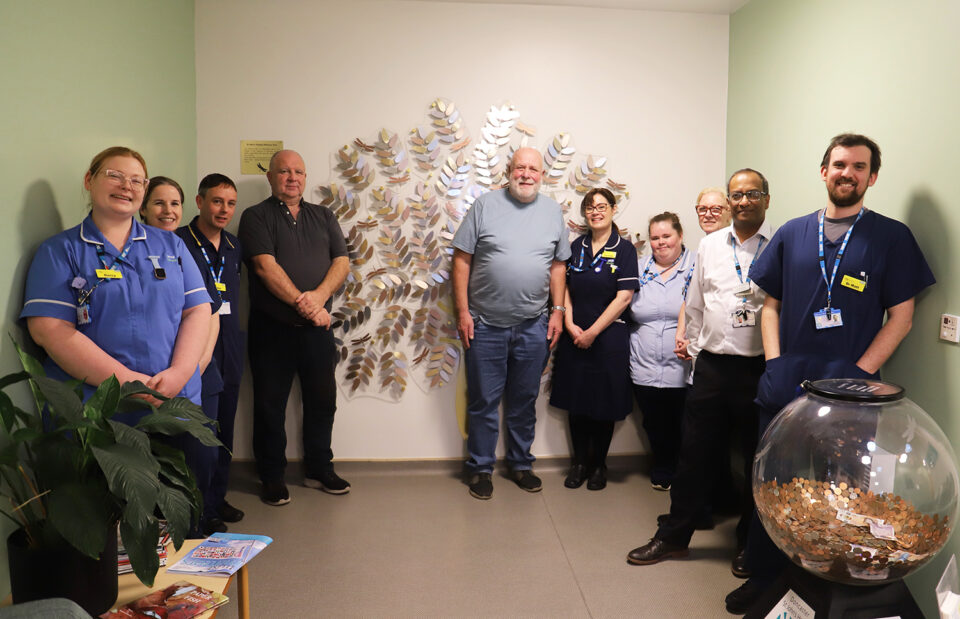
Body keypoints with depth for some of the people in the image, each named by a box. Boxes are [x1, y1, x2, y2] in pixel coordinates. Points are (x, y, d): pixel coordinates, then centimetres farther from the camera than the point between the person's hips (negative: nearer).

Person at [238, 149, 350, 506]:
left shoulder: (322, 216, 14)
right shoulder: (256, 217, 0)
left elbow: (342, 261, 4)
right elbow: (266, 266, -13)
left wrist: (320, 295, -14)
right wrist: (303, 304, -19)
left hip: (317, 328, 4)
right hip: (272, 328, -4)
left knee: (322, 400, 10)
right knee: (270, 405, 5)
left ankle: (319, 470, 26)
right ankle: (272, 478, 19)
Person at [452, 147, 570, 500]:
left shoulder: (552, 211, 7)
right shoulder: (485, 205, -2)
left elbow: (558, 266, 11)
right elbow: (462, 259, -3)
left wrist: (558, 311, 5)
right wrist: (462, 311, -7)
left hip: (533, 327, 3)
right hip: (485, 325, -2)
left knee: (524, 402, 14)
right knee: (483, 402, 7)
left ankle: (521, 464, 30)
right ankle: (480, 468, 23)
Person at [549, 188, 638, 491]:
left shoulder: (624, 249, -4)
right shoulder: (576, 246, 9)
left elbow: (624, 297, -11)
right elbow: (564, 288, 8)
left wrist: (592, 332, -13)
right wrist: (570, 324, -7)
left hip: (608, 338, -4)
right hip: (574, 337, 4)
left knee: (604, 403, 5)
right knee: (576, 401, 9)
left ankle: (599, 464, 22)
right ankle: (579, 461, 24)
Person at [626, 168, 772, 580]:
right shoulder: (709, 246, 9)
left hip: (760, 370, -3)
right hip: (712, 366, 3)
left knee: (758, 461, 11)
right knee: (693, 454, 9)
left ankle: (749, 545, 30)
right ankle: (673, 537, 24)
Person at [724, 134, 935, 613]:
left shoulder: (891, 237, 2)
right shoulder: (792, 233, 9)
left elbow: (900, 317, 0)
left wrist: (859, 373, -10)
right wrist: (775, 364, -2)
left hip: (848, 392, -2)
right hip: (785, 387, 2)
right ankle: (763, 577, 24)